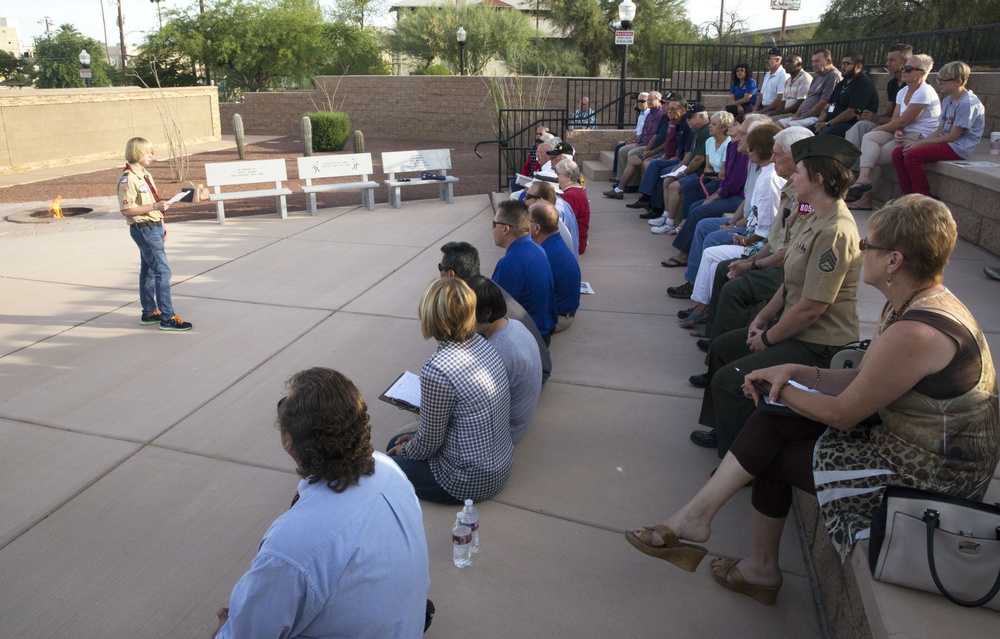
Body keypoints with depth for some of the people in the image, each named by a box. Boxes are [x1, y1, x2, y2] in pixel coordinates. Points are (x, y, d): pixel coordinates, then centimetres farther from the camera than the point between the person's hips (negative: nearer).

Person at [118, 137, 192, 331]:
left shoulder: (145, 175, 13)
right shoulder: (128, 179, -16)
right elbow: (127, 209, -21)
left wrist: (162, 225, 19)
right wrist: (155, 207, -23)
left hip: (154, 228, 10)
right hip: (143, 229, -10)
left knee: (149, 271, 16)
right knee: (163, 270, -11)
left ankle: (149, 312, 27)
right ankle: (167, 317, -7)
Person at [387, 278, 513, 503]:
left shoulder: (437, 369, -29)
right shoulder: (481, 344, -4)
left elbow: (429, 443, -16)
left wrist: (405, 450, 5)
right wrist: (415, 437, 12)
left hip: (471, 482, -8)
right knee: (396, 442, 22)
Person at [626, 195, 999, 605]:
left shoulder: (914, 334, -30)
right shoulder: (912, 304, 1)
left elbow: (842, 414, -21)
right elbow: (860, 378, 7)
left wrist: (781, 390, -5)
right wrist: (795, 372, -5)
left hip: (932, 475, -9)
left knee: (773, 455, -1)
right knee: (772, 424, 0)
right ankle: (697, 515, 6)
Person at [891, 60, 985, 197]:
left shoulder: (968, 103, -14)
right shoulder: (948, 100, 15)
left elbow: (953, 136, -17)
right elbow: (939, 131, 14)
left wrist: (921, 143, -15)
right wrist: (918, 143, -2)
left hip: (959, 148, -9)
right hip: (946, 142, 9)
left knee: (911, 156, -27)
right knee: (898, 152, -5)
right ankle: (908, 196, -8)